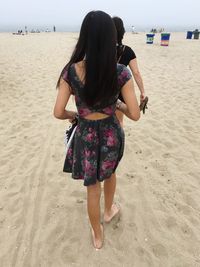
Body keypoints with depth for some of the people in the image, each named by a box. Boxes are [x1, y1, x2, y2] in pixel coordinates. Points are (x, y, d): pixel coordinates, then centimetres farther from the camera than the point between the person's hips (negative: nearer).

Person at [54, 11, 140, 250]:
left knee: (93, 187, 19)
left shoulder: (70, 72, -16)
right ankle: (109, 210, 59)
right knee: (109, 172, 33)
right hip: (111, 133, 1)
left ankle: (97, 237, 41)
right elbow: (135, 115, -16)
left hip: (86, 135, 0)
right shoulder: (121, 73, -17)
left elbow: (58, 112, -14)